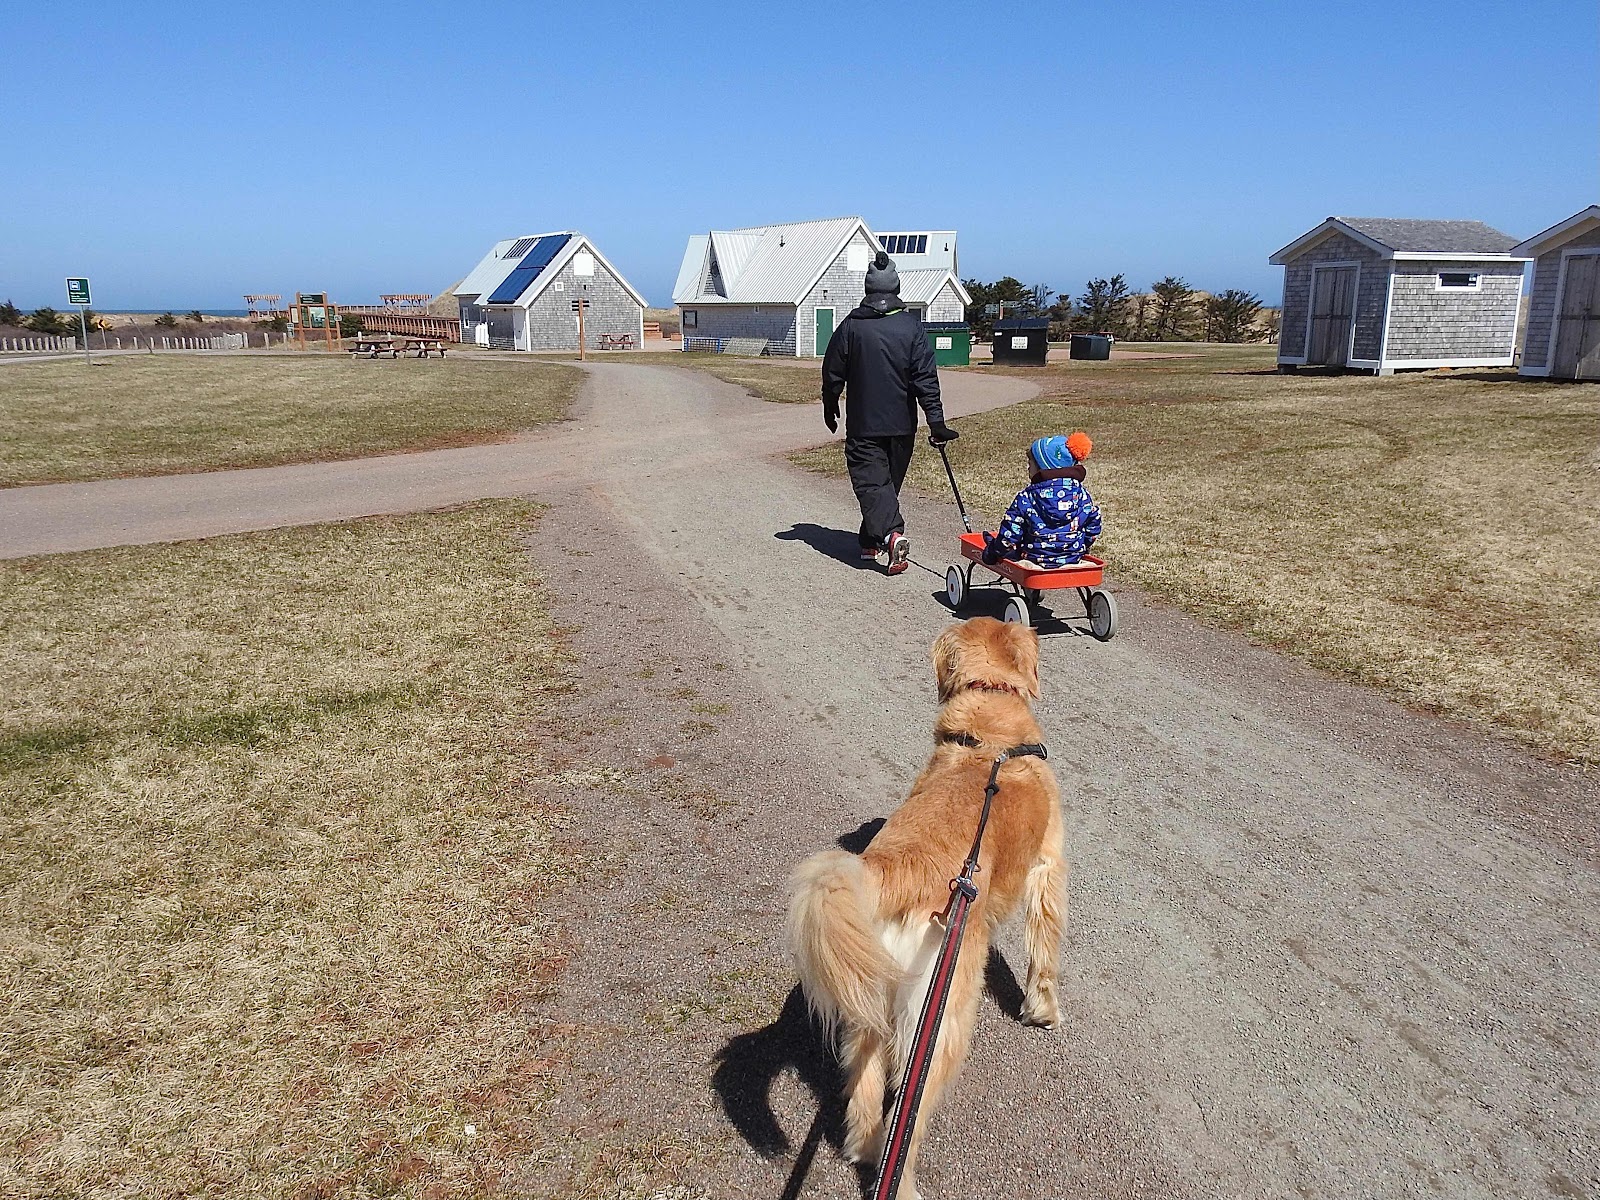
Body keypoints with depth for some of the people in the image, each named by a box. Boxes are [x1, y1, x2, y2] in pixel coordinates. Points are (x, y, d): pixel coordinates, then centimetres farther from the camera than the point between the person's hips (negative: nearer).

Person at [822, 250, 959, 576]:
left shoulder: (850, 326, -6)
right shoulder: (912, 326, -4)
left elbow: (833, 374, 1)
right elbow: (926, 378, -8)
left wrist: (830, 409, 17)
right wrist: (936, 421, -7)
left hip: (863, 424, -2)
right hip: (902, 425, 3)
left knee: (870, 481, -2)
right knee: (889, 480, 17)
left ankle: (891, 534, -26)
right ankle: (870, 542, 27)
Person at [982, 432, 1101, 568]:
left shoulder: (1026, 498, -18)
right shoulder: (1082, 494, -5)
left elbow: (1008, 538, -16)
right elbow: (1093, 531, 5)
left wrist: (992, 554, 1)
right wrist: (1080, 547, 23)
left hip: (1036, 559, -5)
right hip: (1072, 559, 5)